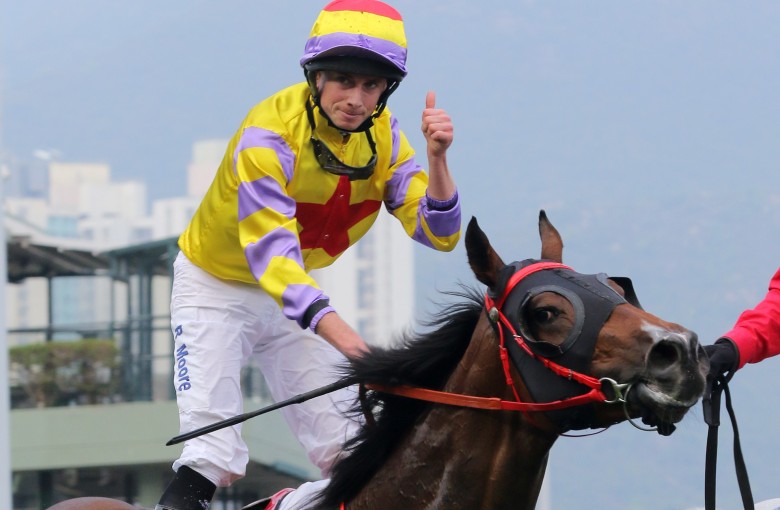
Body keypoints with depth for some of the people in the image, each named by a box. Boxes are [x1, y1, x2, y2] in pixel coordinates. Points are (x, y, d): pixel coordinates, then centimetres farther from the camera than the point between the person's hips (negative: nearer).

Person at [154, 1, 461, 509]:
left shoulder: (382, 135, -13)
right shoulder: (269, 132, -31)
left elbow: (438, 233, -17)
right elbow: (271, 250, -41)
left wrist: (437, 158, -35)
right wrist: (339, 332, -53)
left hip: (295, 290, 5)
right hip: (215, 283, -5)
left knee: (345, 447, 4)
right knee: (211, 446, -19)